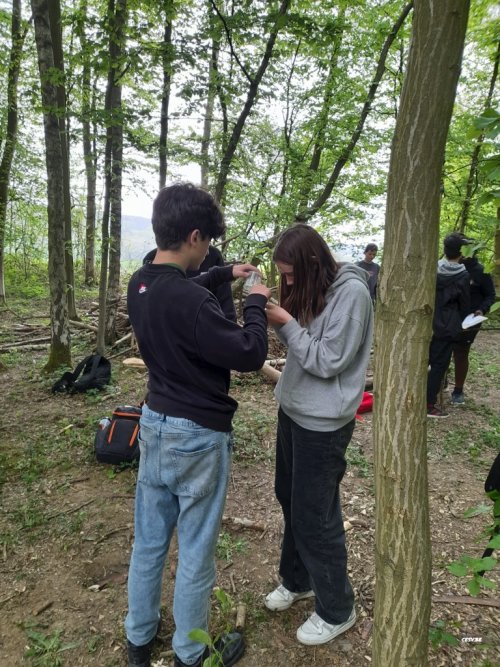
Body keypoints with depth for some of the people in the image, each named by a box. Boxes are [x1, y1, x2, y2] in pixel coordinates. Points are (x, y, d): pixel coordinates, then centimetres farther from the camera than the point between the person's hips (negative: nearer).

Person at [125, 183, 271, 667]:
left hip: (154, 423, 8)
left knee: (149, 539, 22)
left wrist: (223, 276, 17)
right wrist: (255, 304, -8)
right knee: (195, 550, 12)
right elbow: (249, 355, -23)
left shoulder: (139, 284, 0)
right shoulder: (190, 301, -28)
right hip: (196, 435, -8)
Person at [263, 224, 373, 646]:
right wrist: (278, 319, -8)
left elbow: (327, 362, -21)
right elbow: (300, 346, 8)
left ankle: (337, 610, 27)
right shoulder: (311, 290, 6)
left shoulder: (351, 293, -19)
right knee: (290, 500, 20)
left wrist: (286, 323, -21)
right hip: (292, 409, 8)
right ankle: (297, 580, 43)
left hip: (323, 422, -8)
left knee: (315, 516, 4)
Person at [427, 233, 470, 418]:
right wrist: (460, 323, 14)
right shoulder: (463, 276, -11)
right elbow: (465, 304, -2)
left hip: (427, 324, 5)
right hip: (446, 327, -5)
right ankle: (429, 405, 3)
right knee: (439, 365, 1)